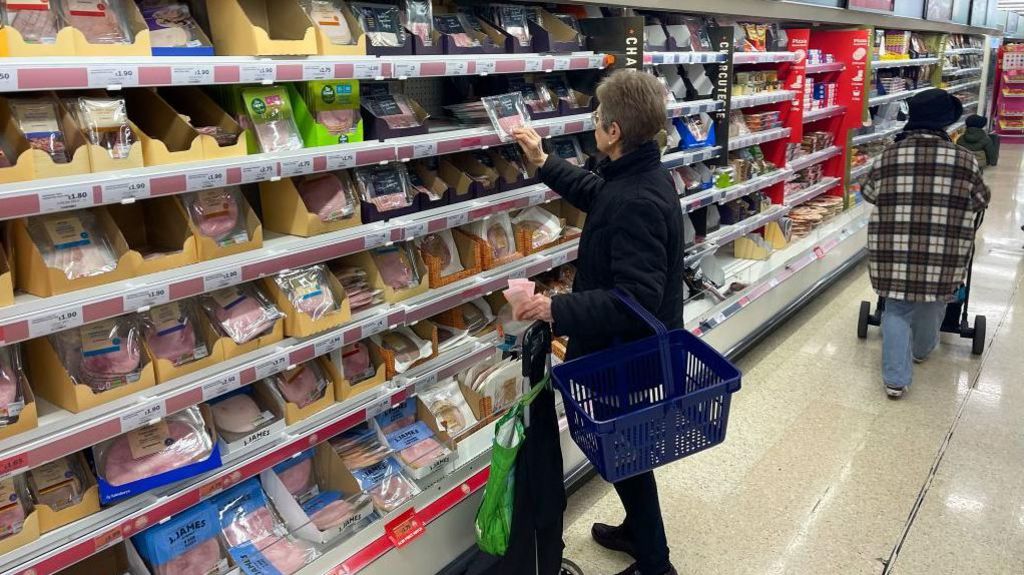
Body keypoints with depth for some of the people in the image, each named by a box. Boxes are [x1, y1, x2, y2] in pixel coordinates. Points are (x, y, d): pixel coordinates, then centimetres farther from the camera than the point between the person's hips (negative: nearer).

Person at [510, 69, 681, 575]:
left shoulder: (636, 202, -31)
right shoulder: (643, 175, 1)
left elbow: (636, 299, -34)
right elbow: (597, 195, 23)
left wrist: (557, 311, -35)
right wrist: (542, 162, 23)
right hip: (640, 345, 10)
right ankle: (638, 530, 48)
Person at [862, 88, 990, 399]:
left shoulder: (889, 156, -2)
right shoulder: (964, 159, -4)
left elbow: (869, 193, 14)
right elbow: (980, 201, 11)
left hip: (894, 253, 0)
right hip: (943, 256, 0)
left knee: (897, 308, 13)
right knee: (932, 300, 25)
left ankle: (896, 379, 5)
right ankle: (922, 349, 49)